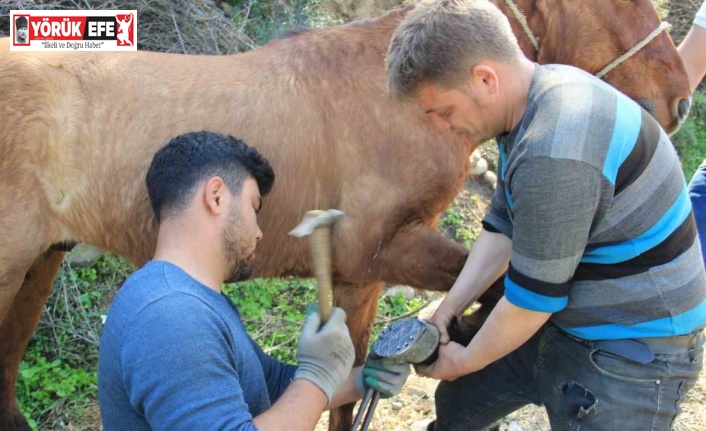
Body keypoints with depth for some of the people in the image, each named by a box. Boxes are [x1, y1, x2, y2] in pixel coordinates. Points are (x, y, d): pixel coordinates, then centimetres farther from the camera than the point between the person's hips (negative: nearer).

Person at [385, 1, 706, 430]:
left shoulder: (553, 154, -34)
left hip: (632, 353, -9)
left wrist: (465, 361, -7)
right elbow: (503, 226, 5)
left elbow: (531, 299, -23)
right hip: (563, 319, 9)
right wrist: (447, 311, 1)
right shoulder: (536, 93, -4)